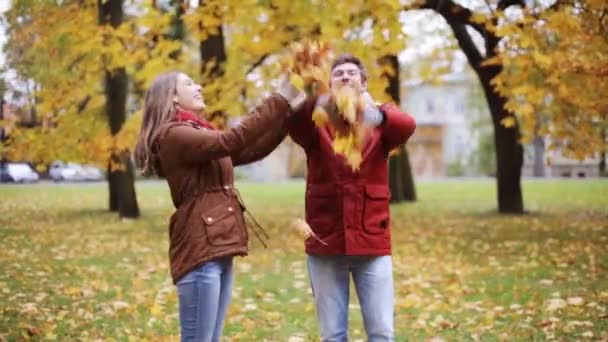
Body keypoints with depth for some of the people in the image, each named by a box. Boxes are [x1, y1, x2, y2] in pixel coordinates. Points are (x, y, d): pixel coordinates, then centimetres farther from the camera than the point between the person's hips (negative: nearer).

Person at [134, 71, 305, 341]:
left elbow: (253, 150, 19)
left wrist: (286, 112, 9)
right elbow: (232, 141, -20)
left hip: (218, 249, 10)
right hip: (199, 249, -10)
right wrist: (279, 103, -17)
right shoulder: (173, 135, -8)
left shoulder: (202, 135, 23)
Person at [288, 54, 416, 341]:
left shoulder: (379, 120, 4)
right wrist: (314, 105, -43)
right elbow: (295, 125, -20)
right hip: (325, 243, 0)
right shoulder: (317, 122, 4)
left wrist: (378, 115, -42)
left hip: (372, 242, 0)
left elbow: (407, 125, -19)